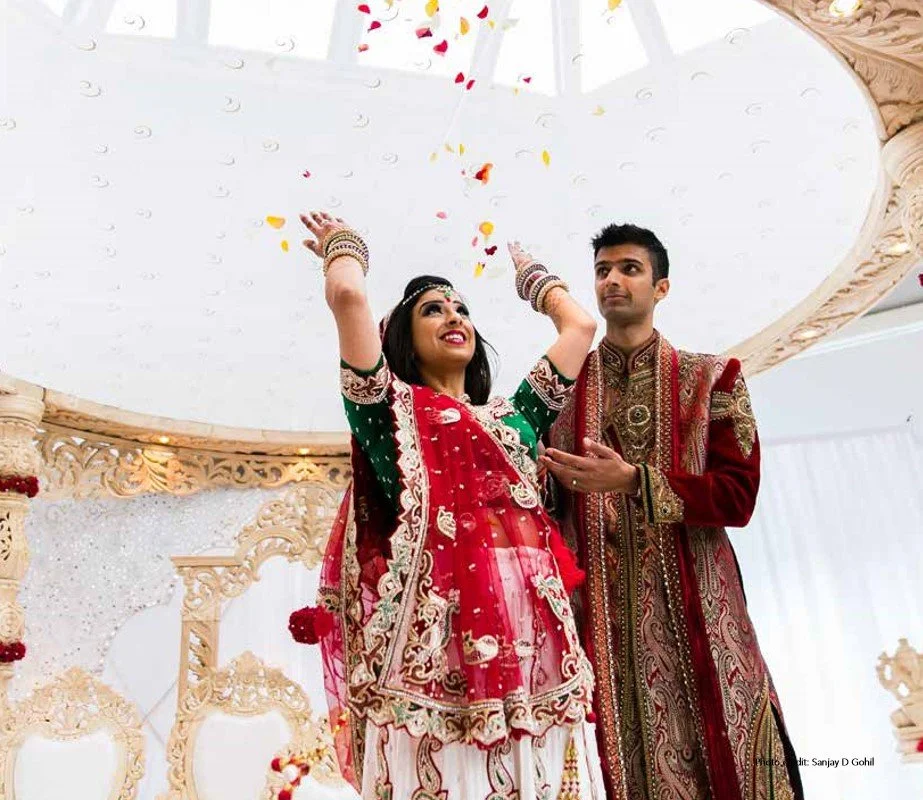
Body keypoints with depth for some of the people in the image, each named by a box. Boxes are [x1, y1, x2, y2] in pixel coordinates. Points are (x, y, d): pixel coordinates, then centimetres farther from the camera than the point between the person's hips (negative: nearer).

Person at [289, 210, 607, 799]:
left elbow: (581, 324, 25)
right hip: (438, 626, -4)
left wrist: (530, 274, 41)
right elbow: (348, 295, -3)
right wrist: (344, 243, 18)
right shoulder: (393, 407, 10)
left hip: (534, 628, 5)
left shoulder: (513, 415, 23)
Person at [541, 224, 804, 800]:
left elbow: (738, 494, -4)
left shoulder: (710, 378, 7)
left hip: (695, 607, 0)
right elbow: (547, 499, 9)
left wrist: (633, 480, -14)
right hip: (598, 610, 1)